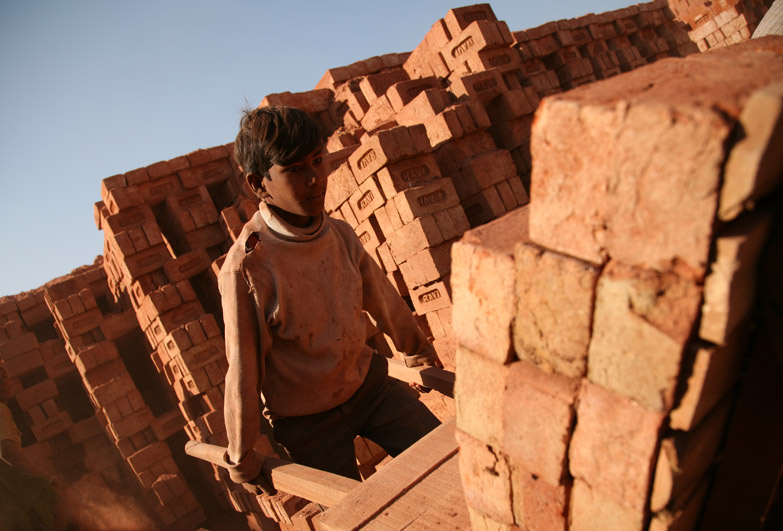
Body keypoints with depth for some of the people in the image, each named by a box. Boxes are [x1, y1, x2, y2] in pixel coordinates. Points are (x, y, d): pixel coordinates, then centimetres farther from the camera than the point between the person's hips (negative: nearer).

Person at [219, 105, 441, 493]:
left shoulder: (340, 234, -9)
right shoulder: (245, 267, -25)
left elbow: (381, 298, 7)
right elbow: (242, 370, -17)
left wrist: (418, 349, 22)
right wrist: (241, 459, -6)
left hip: (368, 382, 4)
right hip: (308, 422, -4)